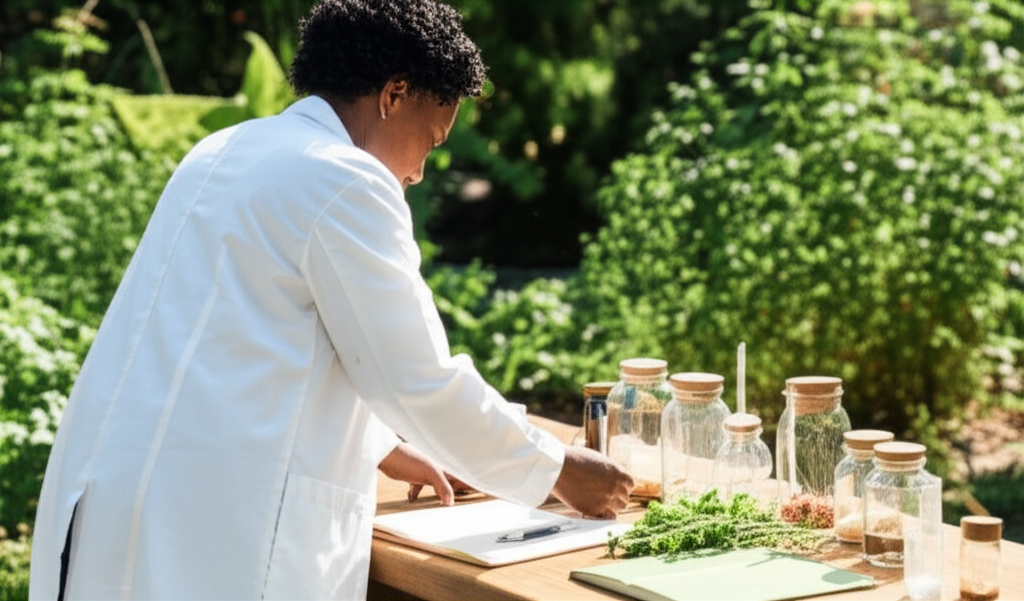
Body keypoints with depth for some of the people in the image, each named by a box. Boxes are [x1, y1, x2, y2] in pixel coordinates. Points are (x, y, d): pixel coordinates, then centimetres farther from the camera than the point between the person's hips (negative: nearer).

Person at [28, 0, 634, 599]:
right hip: (216, 536, -9)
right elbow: (423, 383, -8)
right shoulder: (345, 183, -10)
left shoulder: (226, 152, 17)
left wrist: (383, 449, 34)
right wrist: (557, 470, 5)